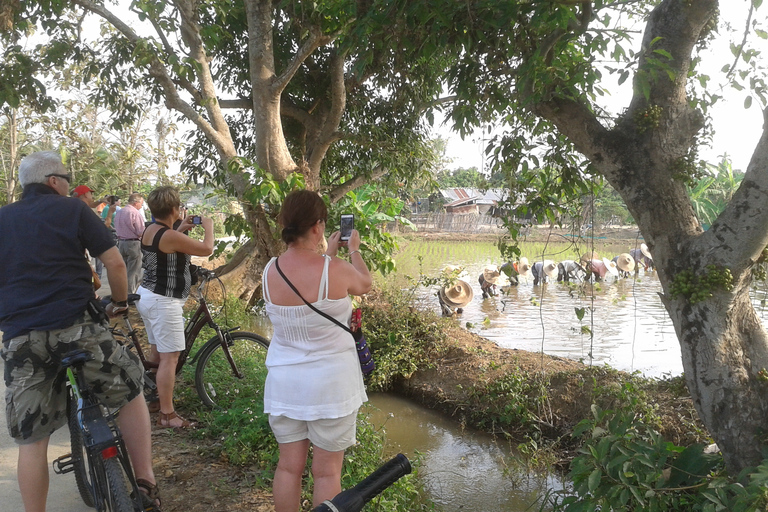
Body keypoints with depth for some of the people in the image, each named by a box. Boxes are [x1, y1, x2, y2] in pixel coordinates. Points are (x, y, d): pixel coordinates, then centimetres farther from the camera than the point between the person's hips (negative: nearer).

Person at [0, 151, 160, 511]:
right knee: (130, 390, 16)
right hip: (75, 327, -3)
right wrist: (120, 301, 15)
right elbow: (115, 263, -2)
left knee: (31, 439, 12)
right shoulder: (72, 209, 4)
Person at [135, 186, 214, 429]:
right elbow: (206, 249, -14)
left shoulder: (150, 230, 6)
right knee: (169, 359, -5)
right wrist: (208, 226, 3)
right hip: (164, 302, -10)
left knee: (156, 353, 20)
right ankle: (167, 415, 0)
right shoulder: (171, 236, -22)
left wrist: (181, 228, 23)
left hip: (146, 296, 10)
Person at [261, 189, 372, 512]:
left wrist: (328, 252, 26)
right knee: (327, 472, 10)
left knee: (289, 466, 17)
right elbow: (365, 285, 6)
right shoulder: (336, 270, -18)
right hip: (330, 380, -4)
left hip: (284, 380, 4)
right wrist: (353, 250, 22)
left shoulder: (270, 271, -5)